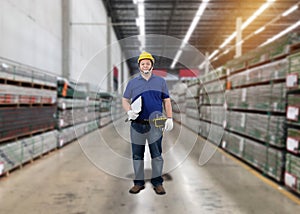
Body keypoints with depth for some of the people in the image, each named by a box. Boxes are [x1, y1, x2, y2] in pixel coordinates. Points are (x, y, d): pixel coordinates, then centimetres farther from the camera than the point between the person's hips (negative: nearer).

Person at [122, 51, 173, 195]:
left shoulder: (160, 81, 10)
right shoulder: (132, 82, 10)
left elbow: (166, 101, 9)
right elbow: (125, 100, 10)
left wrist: (169, 118, 0)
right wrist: (129, 111, -10)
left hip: (155, 124, -1)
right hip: (137, 124, 1)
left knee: (157, 154, 3)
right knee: (137, 155, 7)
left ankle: (157, 182, 14)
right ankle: (139, 182, 19)